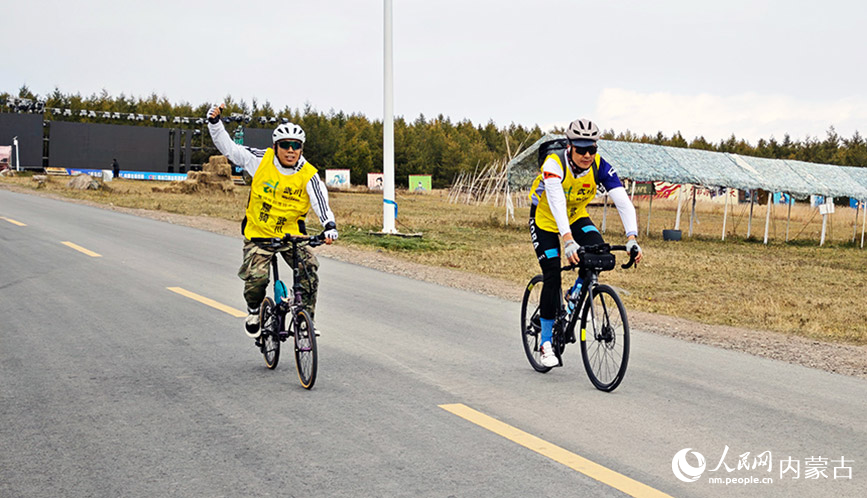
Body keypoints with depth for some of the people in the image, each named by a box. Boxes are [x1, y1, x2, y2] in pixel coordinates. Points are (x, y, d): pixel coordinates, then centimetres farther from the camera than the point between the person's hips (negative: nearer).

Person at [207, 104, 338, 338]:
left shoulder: (308, 174, -10)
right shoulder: (261, 160, -8)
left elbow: (320, 200, -21)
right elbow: (229, 148, -2)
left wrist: (329, 226, -38)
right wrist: (214, 123, -14)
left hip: (291, 233, 1)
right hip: (258, 233, -1)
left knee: (309, 269, -19)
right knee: (256, 277, -19)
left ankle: (307, 320, 0)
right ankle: (254, 311, 15)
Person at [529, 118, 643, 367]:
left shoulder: (600, 167, -21)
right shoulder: (554, 164, -31)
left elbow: (623, 201, -29)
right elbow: (556, 203, -44)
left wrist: (631, 237, -44)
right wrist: (568, 240, -58)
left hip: (576, 217, 4)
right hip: (545, 219, -3)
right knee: (552, 276, -12)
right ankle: (546, 342, 1)